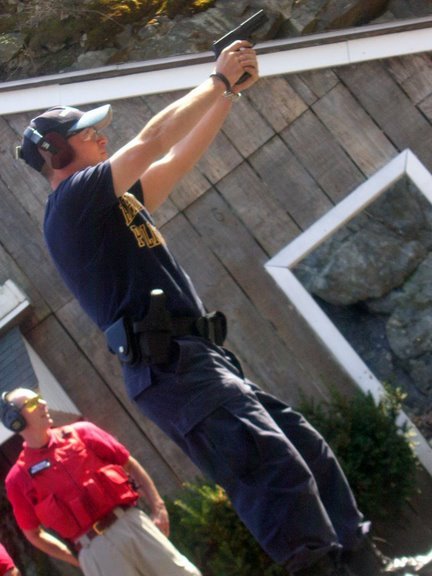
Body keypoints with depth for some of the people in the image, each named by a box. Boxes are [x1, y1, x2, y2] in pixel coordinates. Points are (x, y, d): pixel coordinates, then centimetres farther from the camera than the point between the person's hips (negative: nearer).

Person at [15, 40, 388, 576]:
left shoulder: (112, 202, 24)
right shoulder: (71, 199, -5)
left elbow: (178, 159, 29)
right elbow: (151, 141, -11)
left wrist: (230, 91, 22)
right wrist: (217, 81, 1)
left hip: (202, 363, 11)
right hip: (170, 368, -11)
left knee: (312, 455, 11)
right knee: (278, 474, -23)